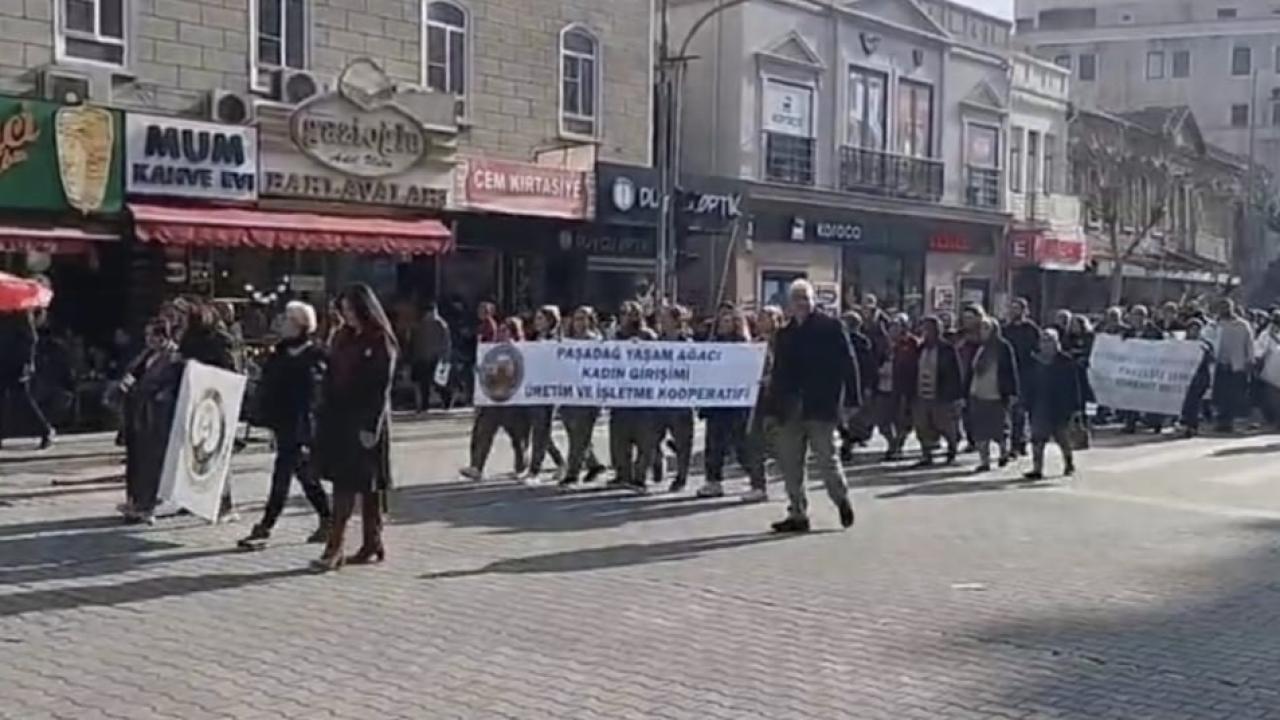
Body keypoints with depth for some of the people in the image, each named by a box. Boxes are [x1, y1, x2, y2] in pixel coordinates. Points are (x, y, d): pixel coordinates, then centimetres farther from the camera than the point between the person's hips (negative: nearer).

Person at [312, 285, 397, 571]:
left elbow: (381, 389, -12)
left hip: (365, 421, -7)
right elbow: (331, 378, 13)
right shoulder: (343, 338, 12)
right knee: (343, 482, 3)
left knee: (368, 485, 0)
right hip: (340, 419, 7)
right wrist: (324, 416, 7)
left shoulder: (380, 342, -8)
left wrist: (371, 426, -17)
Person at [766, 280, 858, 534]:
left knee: (826, 459, 0)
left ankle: (842, 499, 25)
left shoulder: (831, 328, -2)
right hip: (790, 409, 5)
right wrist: (772, 409, 11)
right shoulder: (784, 335, 13)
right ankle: (798, 514, 13)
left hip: (821, 407, -5)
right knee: (790, 464, 5)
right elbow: (778, 373, 15)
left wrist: (850, 399, -10)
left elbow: (848, 364, -5)